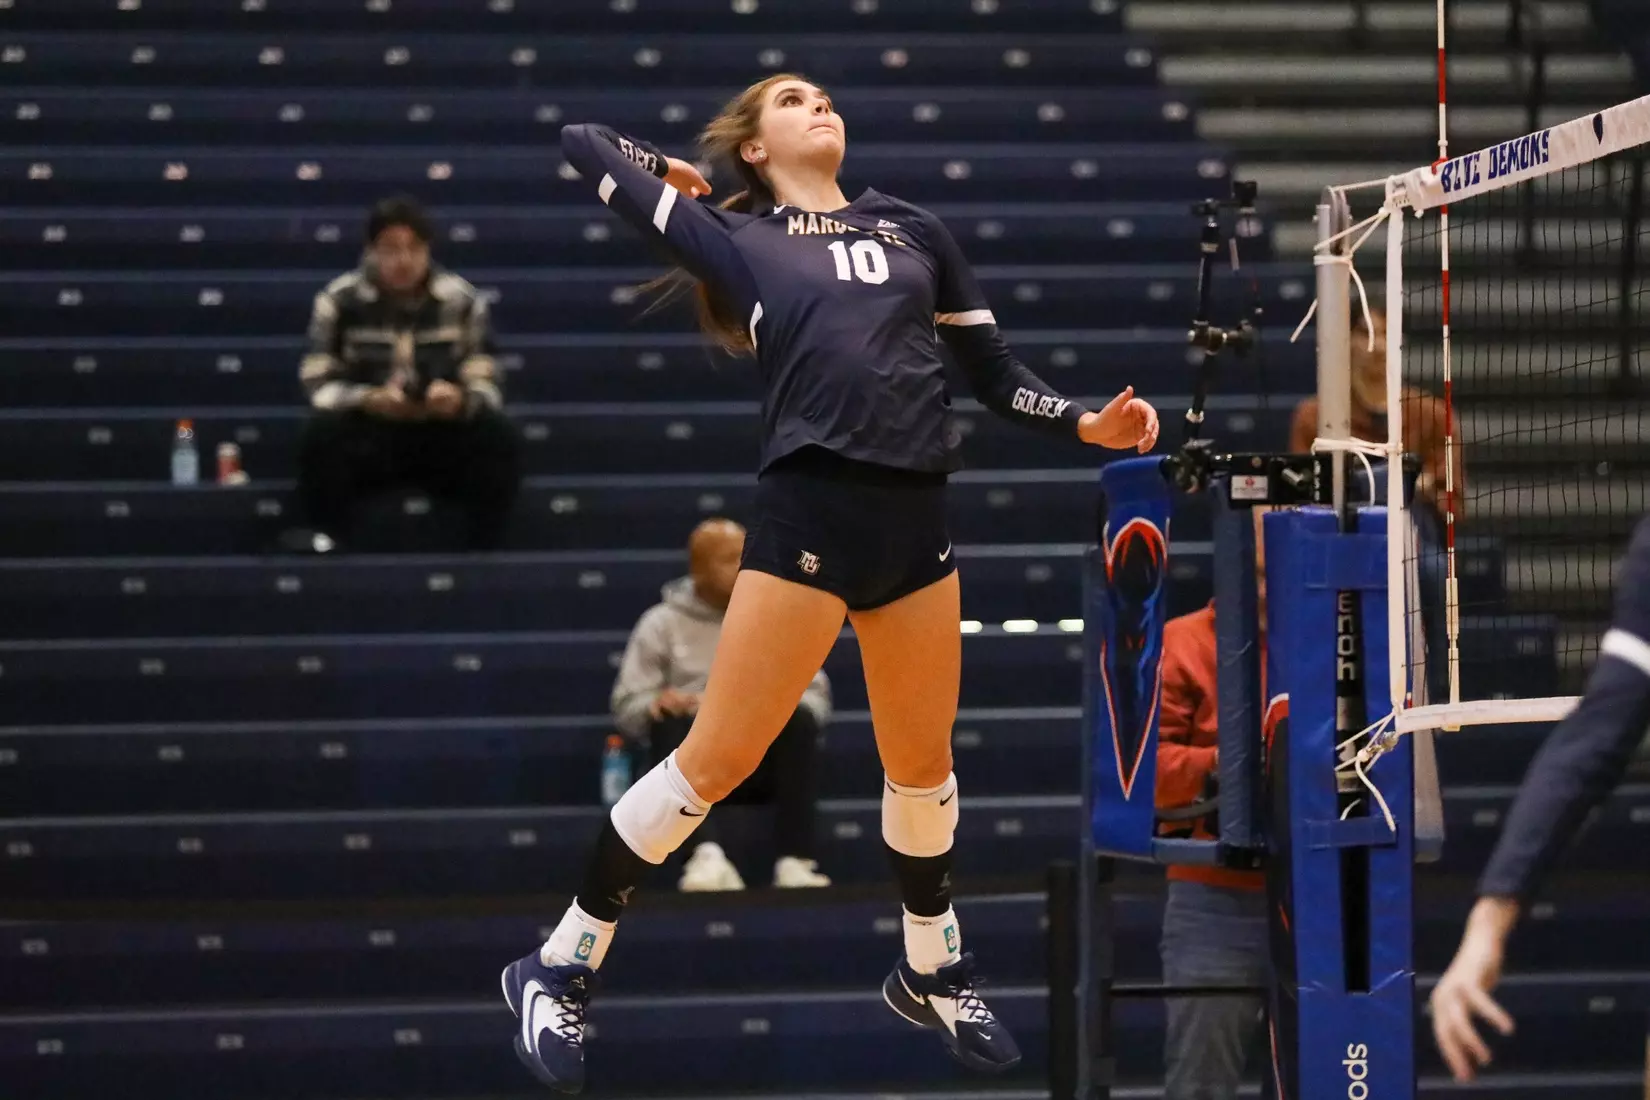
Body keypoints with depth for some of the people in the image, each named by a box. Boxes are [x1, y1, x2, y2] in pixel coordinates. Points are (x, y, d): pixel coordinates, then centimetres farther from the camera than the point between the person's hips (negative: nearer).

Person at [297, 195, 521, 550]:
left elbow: (486, 386, -6)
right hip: (368, 435, -1)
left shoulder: (462, 300, -3)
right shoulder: (339, 300, -6)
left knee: (496, 433, -29)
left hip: (444, 435, 1)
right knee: (322, 433, -33)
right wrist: (368, 399, -30)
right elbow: (318, 384, -9)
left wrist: (461, 400, -30)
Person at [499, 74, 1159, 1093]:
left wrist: (1086, 422, 7)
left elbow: (994, 370, 20)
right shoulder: (731, 237, 8)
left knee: (923, 762, 14)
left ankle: (933, 971, 36)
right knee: (719, 757, -6)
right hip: (809, 513, -4)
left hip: (916, 520, 4)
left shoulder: (914, 230, 17)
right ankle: (560, 970, 5)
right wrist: (674, 174, 26)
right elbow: (583, 142, 12)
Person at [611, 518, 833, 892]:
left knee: (799, 718, -29)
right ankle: (707, 855, -51)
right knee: (671, 721, -33)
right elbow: (627, 706, 4)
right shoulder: (662, 623, 8)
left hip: (763, 754, 1)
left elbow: (816, 695, 8)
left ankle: (795, 862, -38)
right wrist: (657, 704, -19)